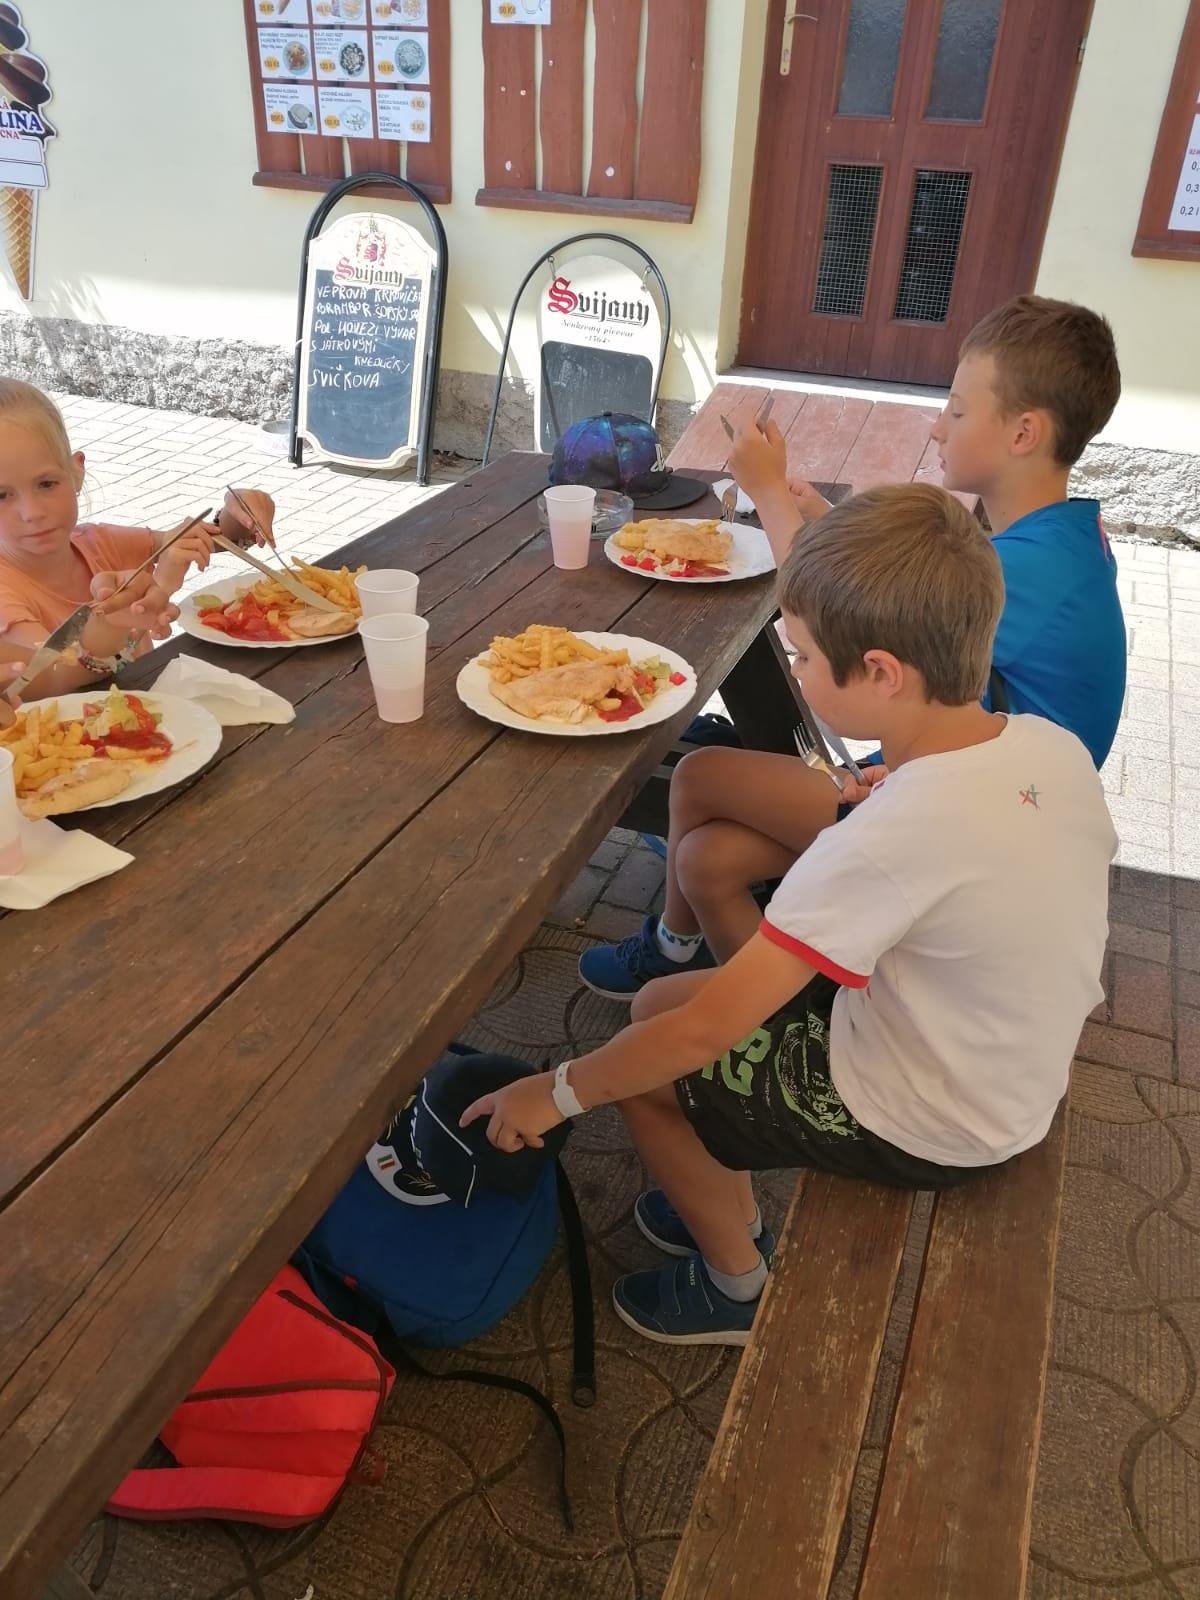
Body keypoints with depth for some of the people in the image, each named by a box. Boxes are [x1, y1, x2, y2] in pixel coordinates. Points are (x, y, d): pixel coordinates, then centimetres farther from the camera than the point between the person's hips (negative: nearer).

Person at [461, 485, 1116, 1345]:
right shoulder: (1057, 746, -12)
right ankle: (733, 1216, 32)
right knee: (658, 1003, 12)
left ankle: (739, 1285, 27)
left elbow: (708, 1029, -29)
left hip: (925, 1127, -7)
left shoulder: (889, 841, -34)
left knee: (648, 1066, 6)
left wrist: (560, 1092, -15)